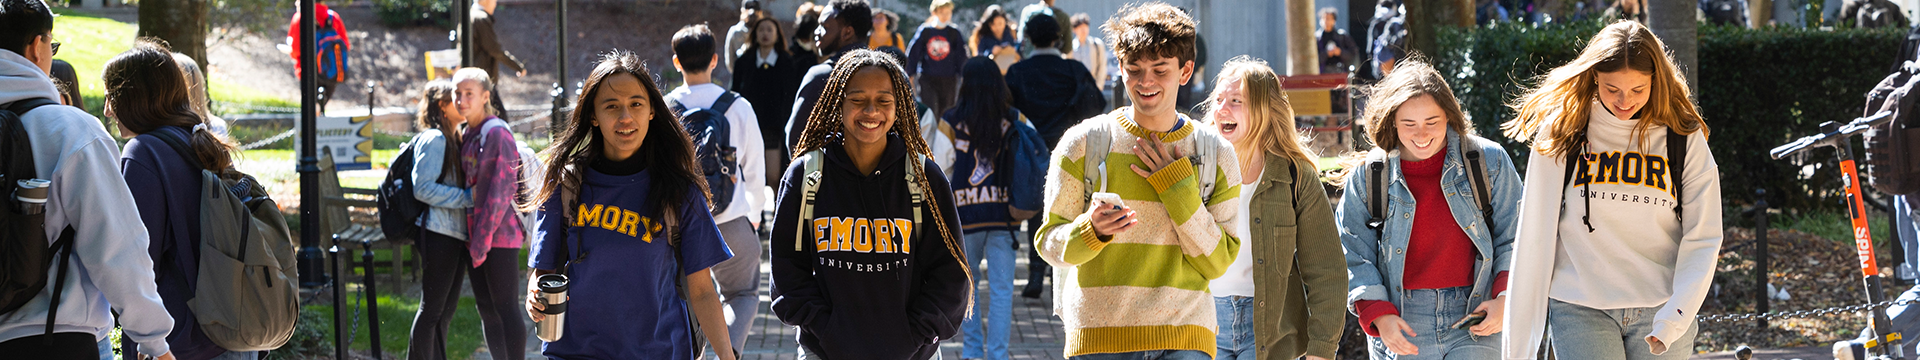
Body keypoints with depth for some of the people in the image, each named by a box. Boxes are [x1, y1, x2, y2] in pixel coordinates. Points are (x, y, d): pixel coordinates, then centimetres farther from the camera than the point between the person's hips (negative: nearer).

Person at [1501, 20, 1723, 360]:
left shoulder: (1684, 138, 2)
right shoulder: (1560, 134, 0)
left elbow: (1703, 239, 0)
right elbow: (1534, 237, 3)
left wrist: (1674, 319, -14)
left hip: (1661, 308, 1)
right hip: (1580, 310, -1)